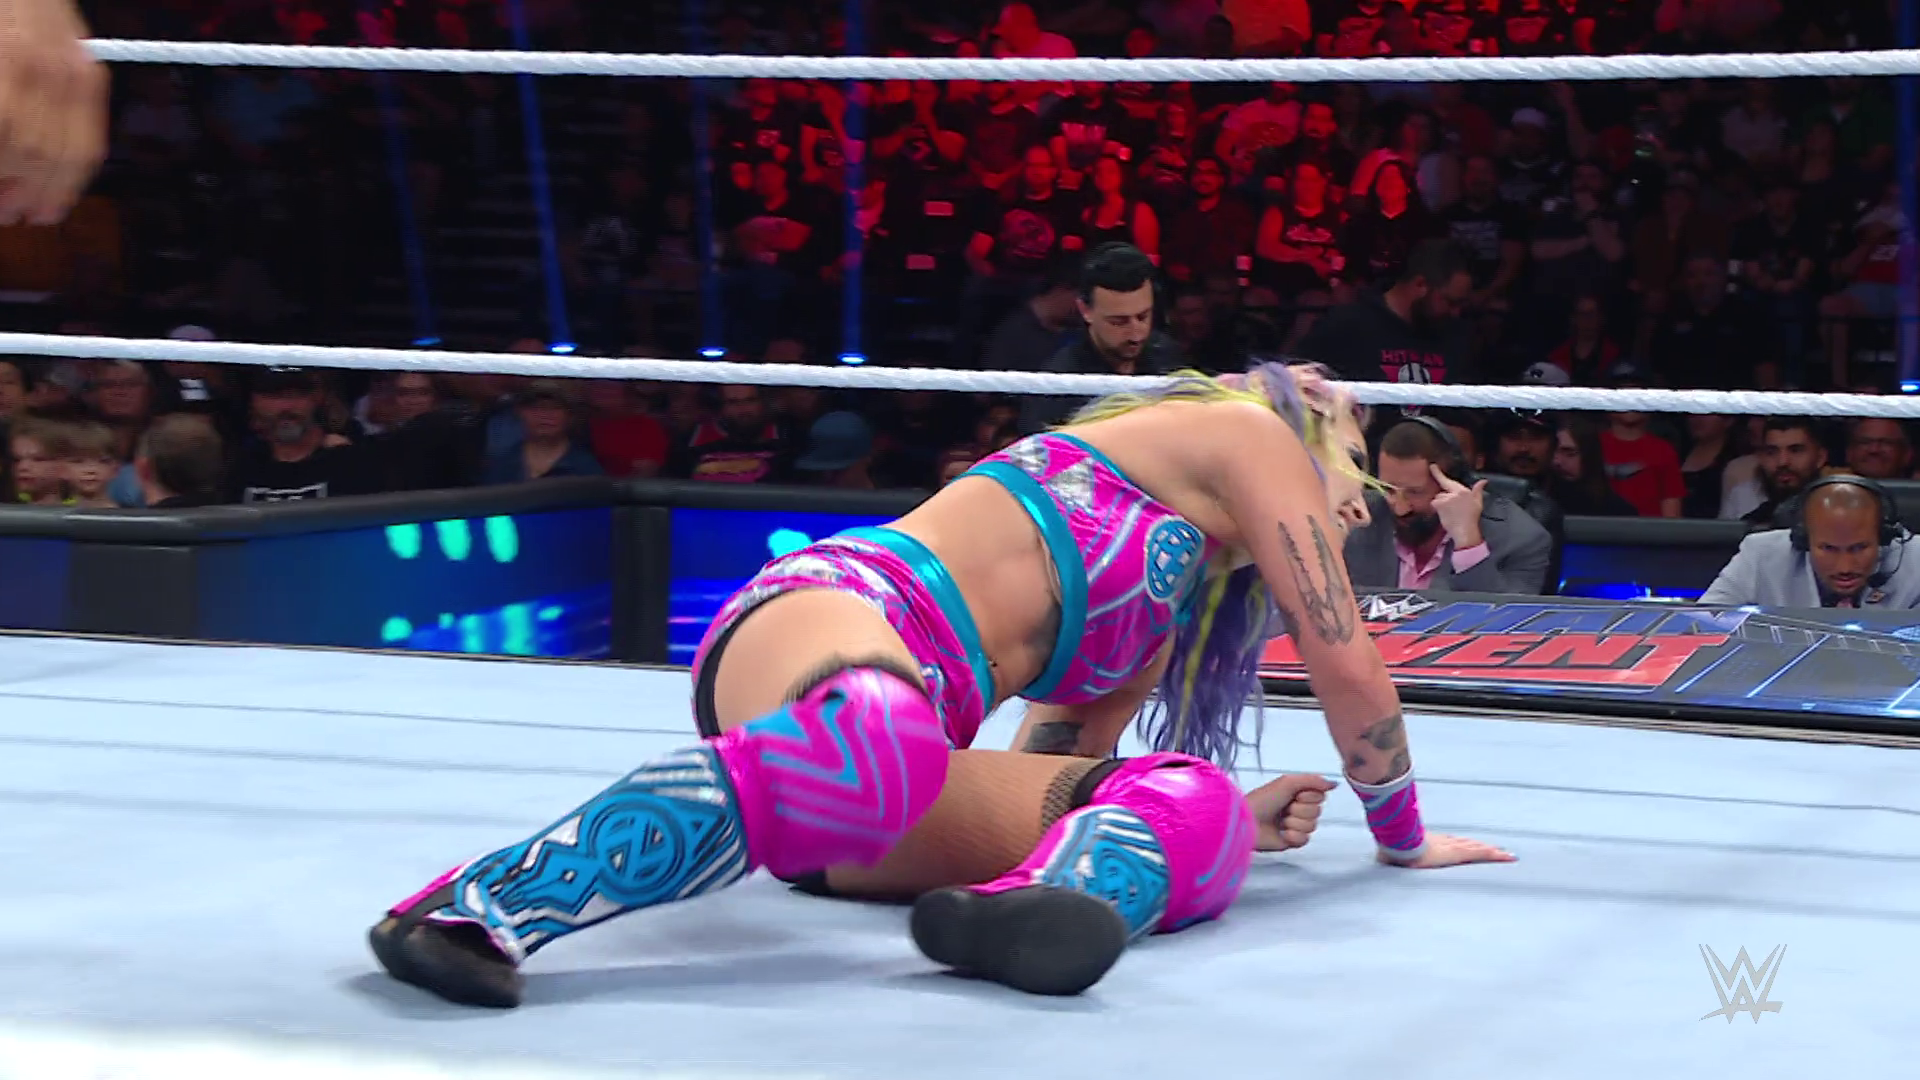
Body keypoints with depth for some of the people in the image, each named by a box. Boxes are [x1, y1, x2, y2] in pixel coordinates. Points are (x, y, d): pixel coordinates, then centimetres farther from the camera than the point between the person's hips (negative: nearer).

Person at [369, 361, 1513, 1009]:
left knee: (1198, 812, -10)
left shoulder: (1176, 611, 36)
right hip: (829, 612, -9)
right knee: (874, 748, -45)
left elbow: (1073, 762, 32)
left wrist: (1224, 813, 37)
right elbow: (1351, 666, 11)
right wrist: (1404, 834, 24)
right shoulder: (1245, 431, 13)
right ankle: (481, 906, -43)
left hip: (903, 719, 9)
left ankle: (1033, 903, -42)